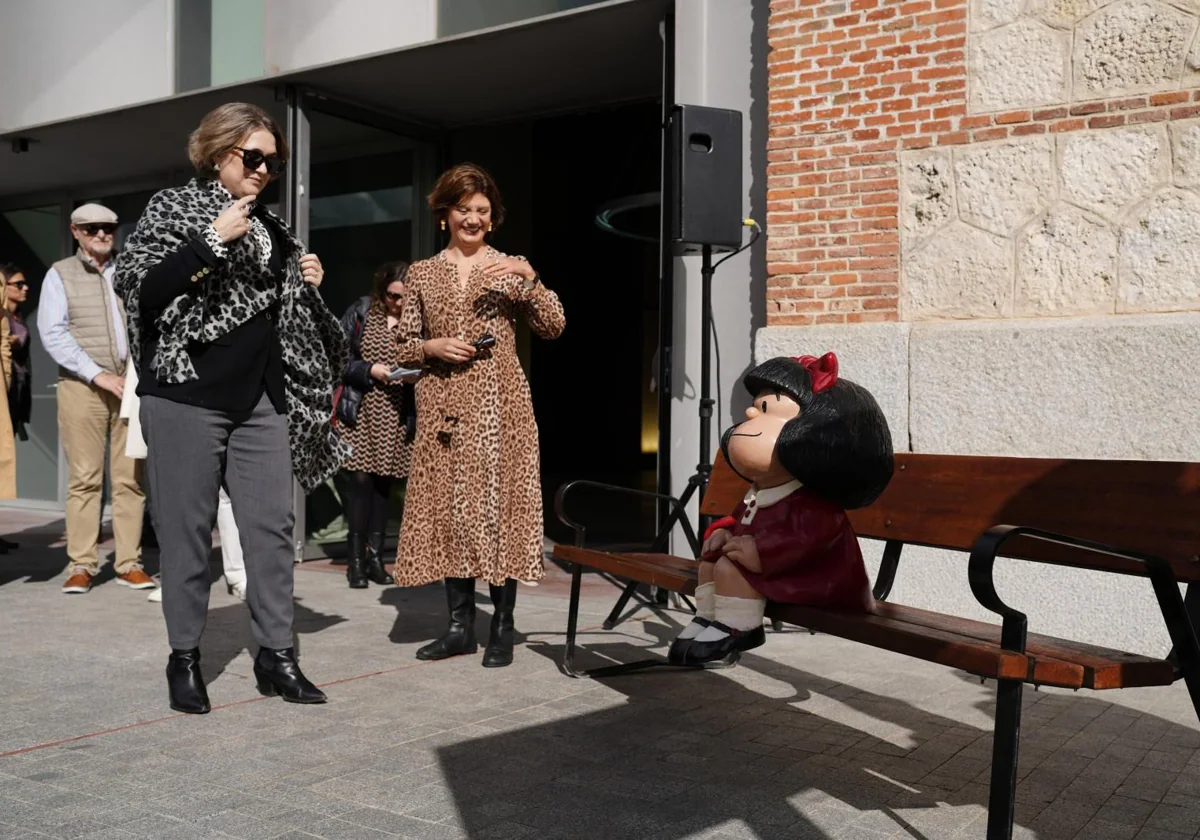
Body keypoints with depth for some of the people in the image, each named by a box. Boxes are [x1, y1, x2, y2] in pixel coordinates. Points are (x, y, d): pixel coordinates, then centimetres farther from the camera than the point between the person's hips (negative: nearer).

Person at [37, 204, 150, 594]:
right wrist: (99, 375, -11)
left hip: (132, 384, 2)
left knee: (130, 477, 1)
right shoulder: (61, 274, 8)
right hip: (82, 387, -2)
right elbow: (53, 333, -3)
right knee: (84, 478, -3)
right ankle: (82, 564, 3)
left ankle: (129, 562, 6)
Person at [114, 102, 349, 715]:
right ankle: (184, 658, 14)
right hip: (186, 395, -5)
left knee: (272, 526, 3)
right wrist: (212, 239, -17)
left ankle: (275, 654, 11)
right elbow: (138, 287, -13)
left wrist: (305, 285, 5)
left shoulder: (269, 227, 16)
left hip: (260, 399, 5)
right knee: (187, 529, 1)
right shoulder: (175, 208, 0)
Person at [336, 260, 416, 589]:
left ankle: (375, 556, 15)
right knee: (362, 479, -5)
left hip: (398, 414, 2)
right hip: (362, 408, -2)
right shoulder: (360, 313, 0)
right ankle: (356, 559, 3)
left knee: (384, 482, 7)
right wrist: (370, 370, -13)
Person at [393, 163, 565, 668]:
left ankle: (502, 627, 5)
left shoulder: (510, 267, 9)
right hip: (443, 407, 2)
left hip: (499, 404, -2)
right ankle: (460, 625, 12)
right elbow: (404, 347, 13)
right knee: (448, 507, 3)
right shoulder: (421, 274, 12)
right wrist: (433, 347, -7)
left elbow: (553, 327, -1)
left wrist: (529, 277, -14)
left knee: (499, 504, -3)